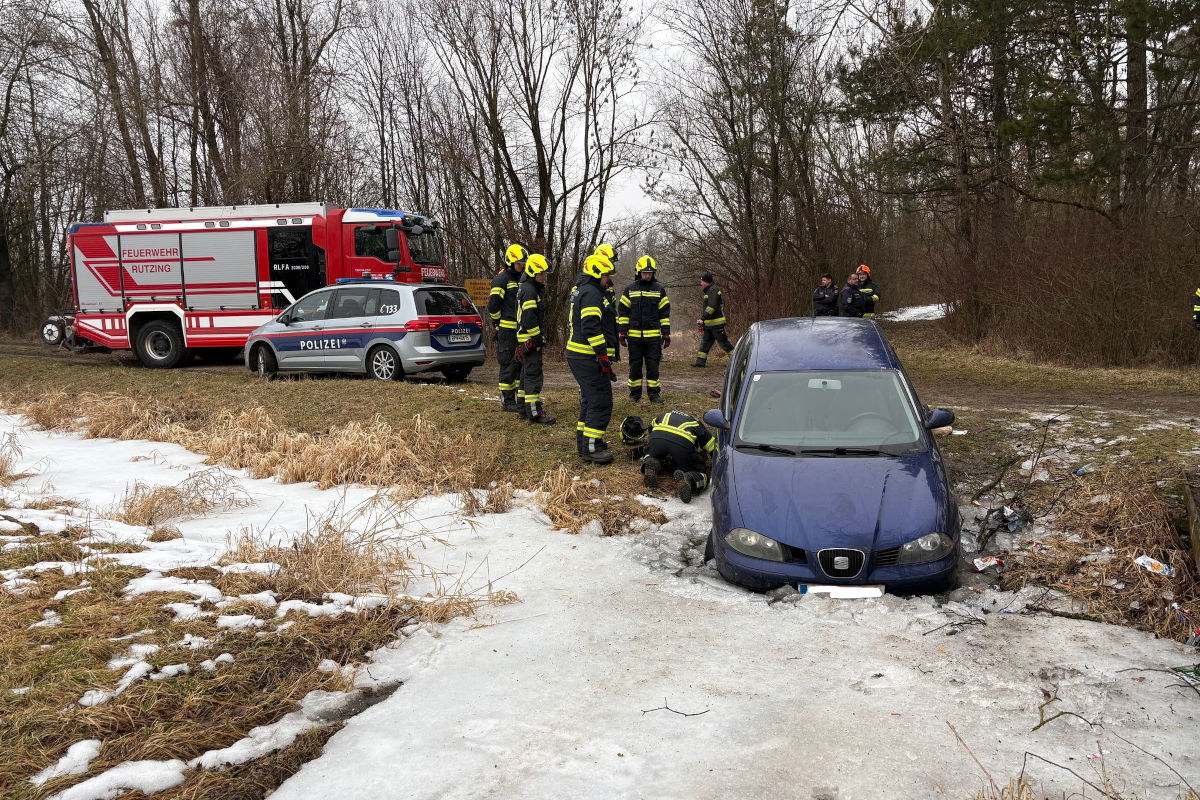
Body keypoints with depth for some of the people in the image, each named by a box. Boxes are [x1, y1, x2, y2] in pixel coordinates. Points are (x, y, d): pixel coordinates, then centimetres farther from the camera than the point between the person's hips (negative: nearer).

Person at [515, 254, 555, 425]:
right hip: (530, 340, -11)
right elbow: (530, 319, -23)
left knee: (527, 374, 18)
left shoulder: (525, 288, 18)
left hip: (526, 339, 11)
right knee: (533, 374, -11)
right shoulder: (529, 291, -16)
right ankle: (535, 414, -13)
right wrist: (538, 340, -19)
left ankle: (523, 407, 27)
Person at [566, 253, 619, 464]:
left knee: (590, 399, 20)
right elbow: (592, 328, -23)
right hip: (589, 358, -11)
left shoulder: (581, 291, 21)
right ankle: (590, 447, -11)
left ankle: (583, 440, 28)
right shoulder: (592, 293, -14)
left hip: (579, 356, 11)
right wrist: (604, 357, -23)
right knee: (601, 402, -11)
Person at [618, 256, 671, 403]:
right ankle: (635, 393, 16)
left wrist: (666, 334, 3)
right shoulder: (630, 289, 5)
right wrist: (622, 333, 0)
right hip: (634, 335, 0)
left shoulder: (659, 290, 6)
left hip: (653, 335, 0)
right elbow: (623, 311, 6)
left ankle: (654, 393, 10)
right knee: (635, 366, 5)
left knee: (653, 366, 1)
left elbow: (665, 312, 8)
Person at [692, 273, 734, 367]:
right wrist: (702, 319, 18)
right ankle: (701, 361, 9)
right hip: (710, 324, 10)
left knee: (723, 342, -5)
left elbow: (711, 307, -22)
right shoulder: (709, 291, 20)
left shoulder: (714, 291, -13)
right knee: (705, 341, 8)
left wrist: (703, 319, -24)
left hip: (716, 324, -10)